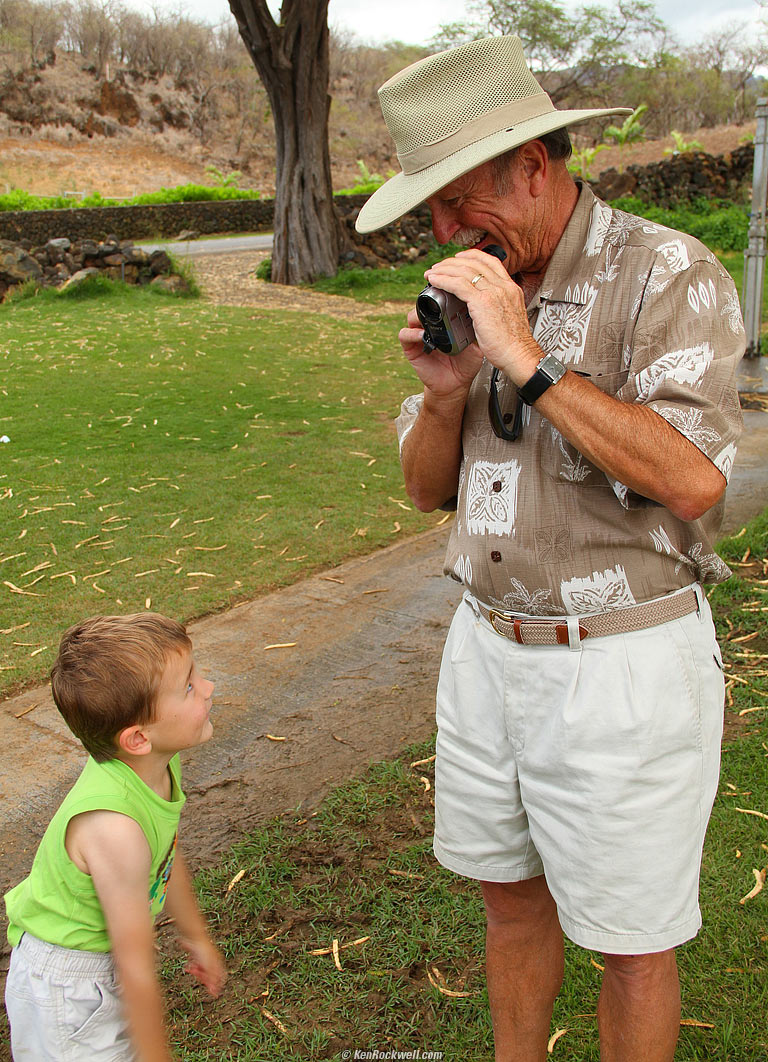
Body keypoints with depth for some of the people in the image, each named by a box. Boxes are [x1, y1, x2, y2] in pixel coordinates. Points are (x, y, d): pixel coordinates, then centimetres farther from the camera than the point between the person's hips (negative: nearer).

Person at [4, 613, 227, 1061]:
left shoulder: (158, 764, -14)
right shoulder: (115, 828, -39)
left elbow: (168, 857, 6)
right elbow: (136, 969, -28)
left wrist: (197, 938, 20)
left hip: (106, 958, 8)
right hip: (64, 985, -8)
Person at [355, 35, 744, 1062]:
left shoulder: (669, 276, -14)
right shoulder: (478, 292, 5)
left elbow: (692, 481, -27)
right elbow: (428, 487, 8)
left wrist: (527, 360, -27)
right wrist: (444, 391, -13)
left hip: (621, 666, -6)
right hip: (489, 643, 7)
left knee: (632, 941, 12)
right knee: (511, 893, 23)